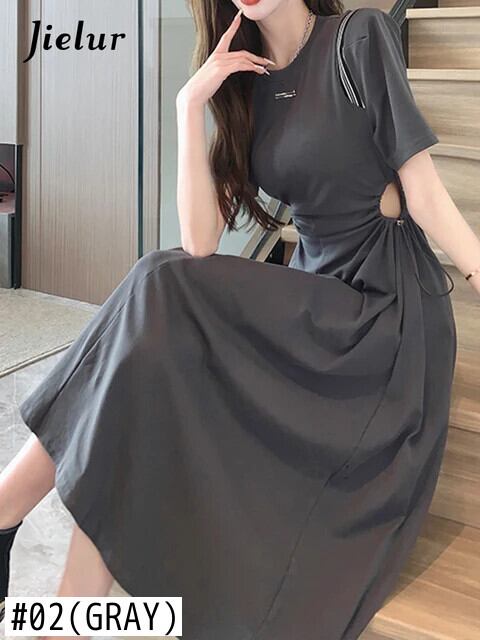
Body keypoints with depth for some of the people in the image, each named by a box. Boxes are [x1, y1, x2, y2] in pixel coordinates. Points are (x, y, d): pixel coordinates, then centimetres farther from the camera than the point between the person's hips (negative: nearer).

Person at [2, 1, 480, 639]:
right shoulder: (244, 84, 10)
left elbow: (425, 196, -6)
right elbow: (200, 245, -1)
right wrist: (191, 105, -4)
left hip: (389, 316, -6)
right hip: (316, 308, 6)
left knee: (161, 296, -24)